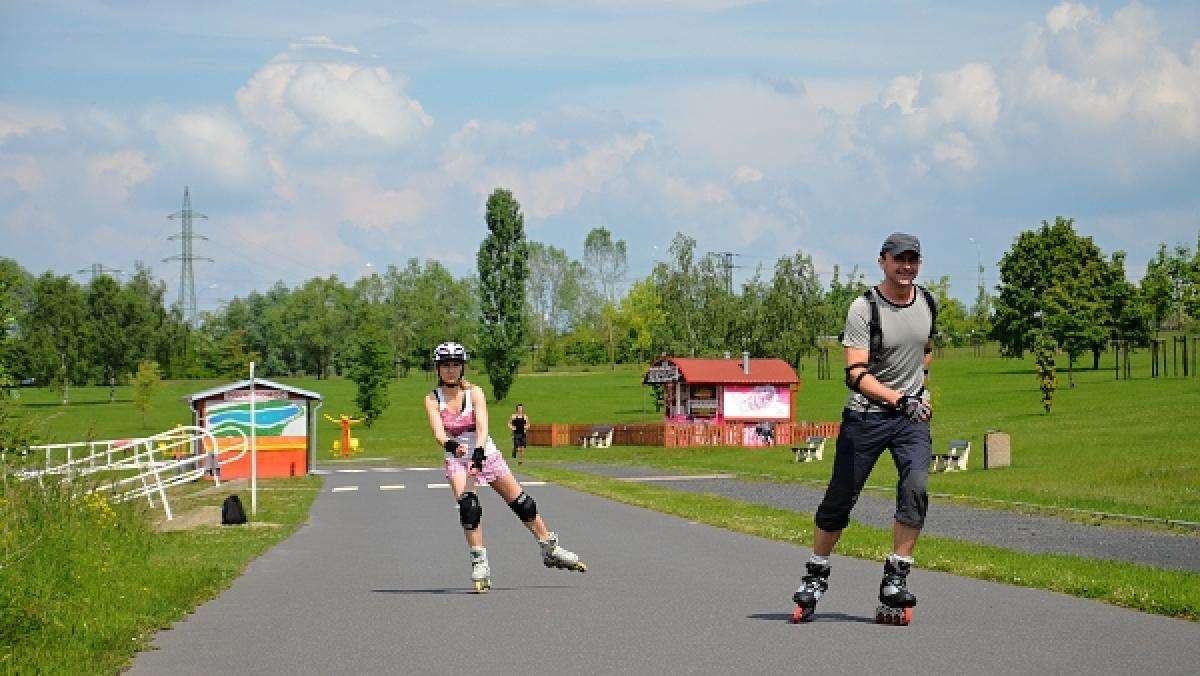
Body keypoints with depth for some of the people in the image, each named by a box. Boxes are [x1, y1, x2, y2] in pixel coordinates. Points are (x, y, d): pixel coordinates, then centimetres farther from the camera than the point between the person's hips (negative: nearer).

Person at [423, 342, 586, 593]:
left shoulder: (474, 392, -7)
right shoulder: (433, 399, -7)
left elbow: (482, 426, -21)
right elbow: (438, 432, -21)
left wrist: (478, 454, -38)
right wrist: (452, 446, -43)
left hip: (485, 454, 1)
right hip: (457, 459, -1)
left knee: (520, 502, 1)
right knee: (467, 505, -24)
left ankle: (550, 549, 17)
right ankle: (480, 562, -17)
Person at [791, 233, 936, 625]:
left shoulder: (928, 302, 5)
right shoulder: (864, 308, -13)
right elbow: (857, 374, -23)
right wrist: (899, 399, -35)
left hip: (913, 416, 3)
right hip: (865, 415, -3)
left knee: (915, 489, -18)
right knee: (840, 500, 3)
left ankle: (894, 584, -13)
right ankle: (816, 577, 23)